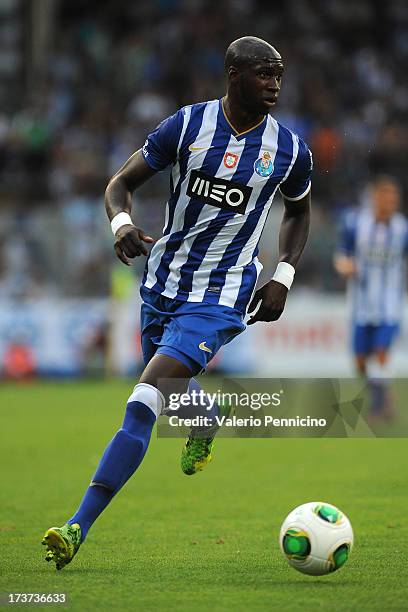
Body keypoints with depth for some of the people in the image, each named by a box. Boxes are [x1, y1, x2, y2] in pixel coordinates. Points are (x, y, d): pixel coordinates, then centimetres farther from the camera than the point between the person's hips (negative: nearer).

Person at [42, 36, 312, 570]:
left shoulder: (290, 151, -4)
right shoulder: (187, 125, -6)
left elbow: (299, 212, 17)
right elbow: (122, 182, 1)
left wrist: (284, 277, 3)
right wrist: (122, 223, -21)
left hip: (219, 300, -3)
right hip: (162, 285, 3)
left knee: (142, 406, -19)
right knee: (176, 394, 22)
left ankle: (79, 528, -22)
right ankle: (206, 422, 62)